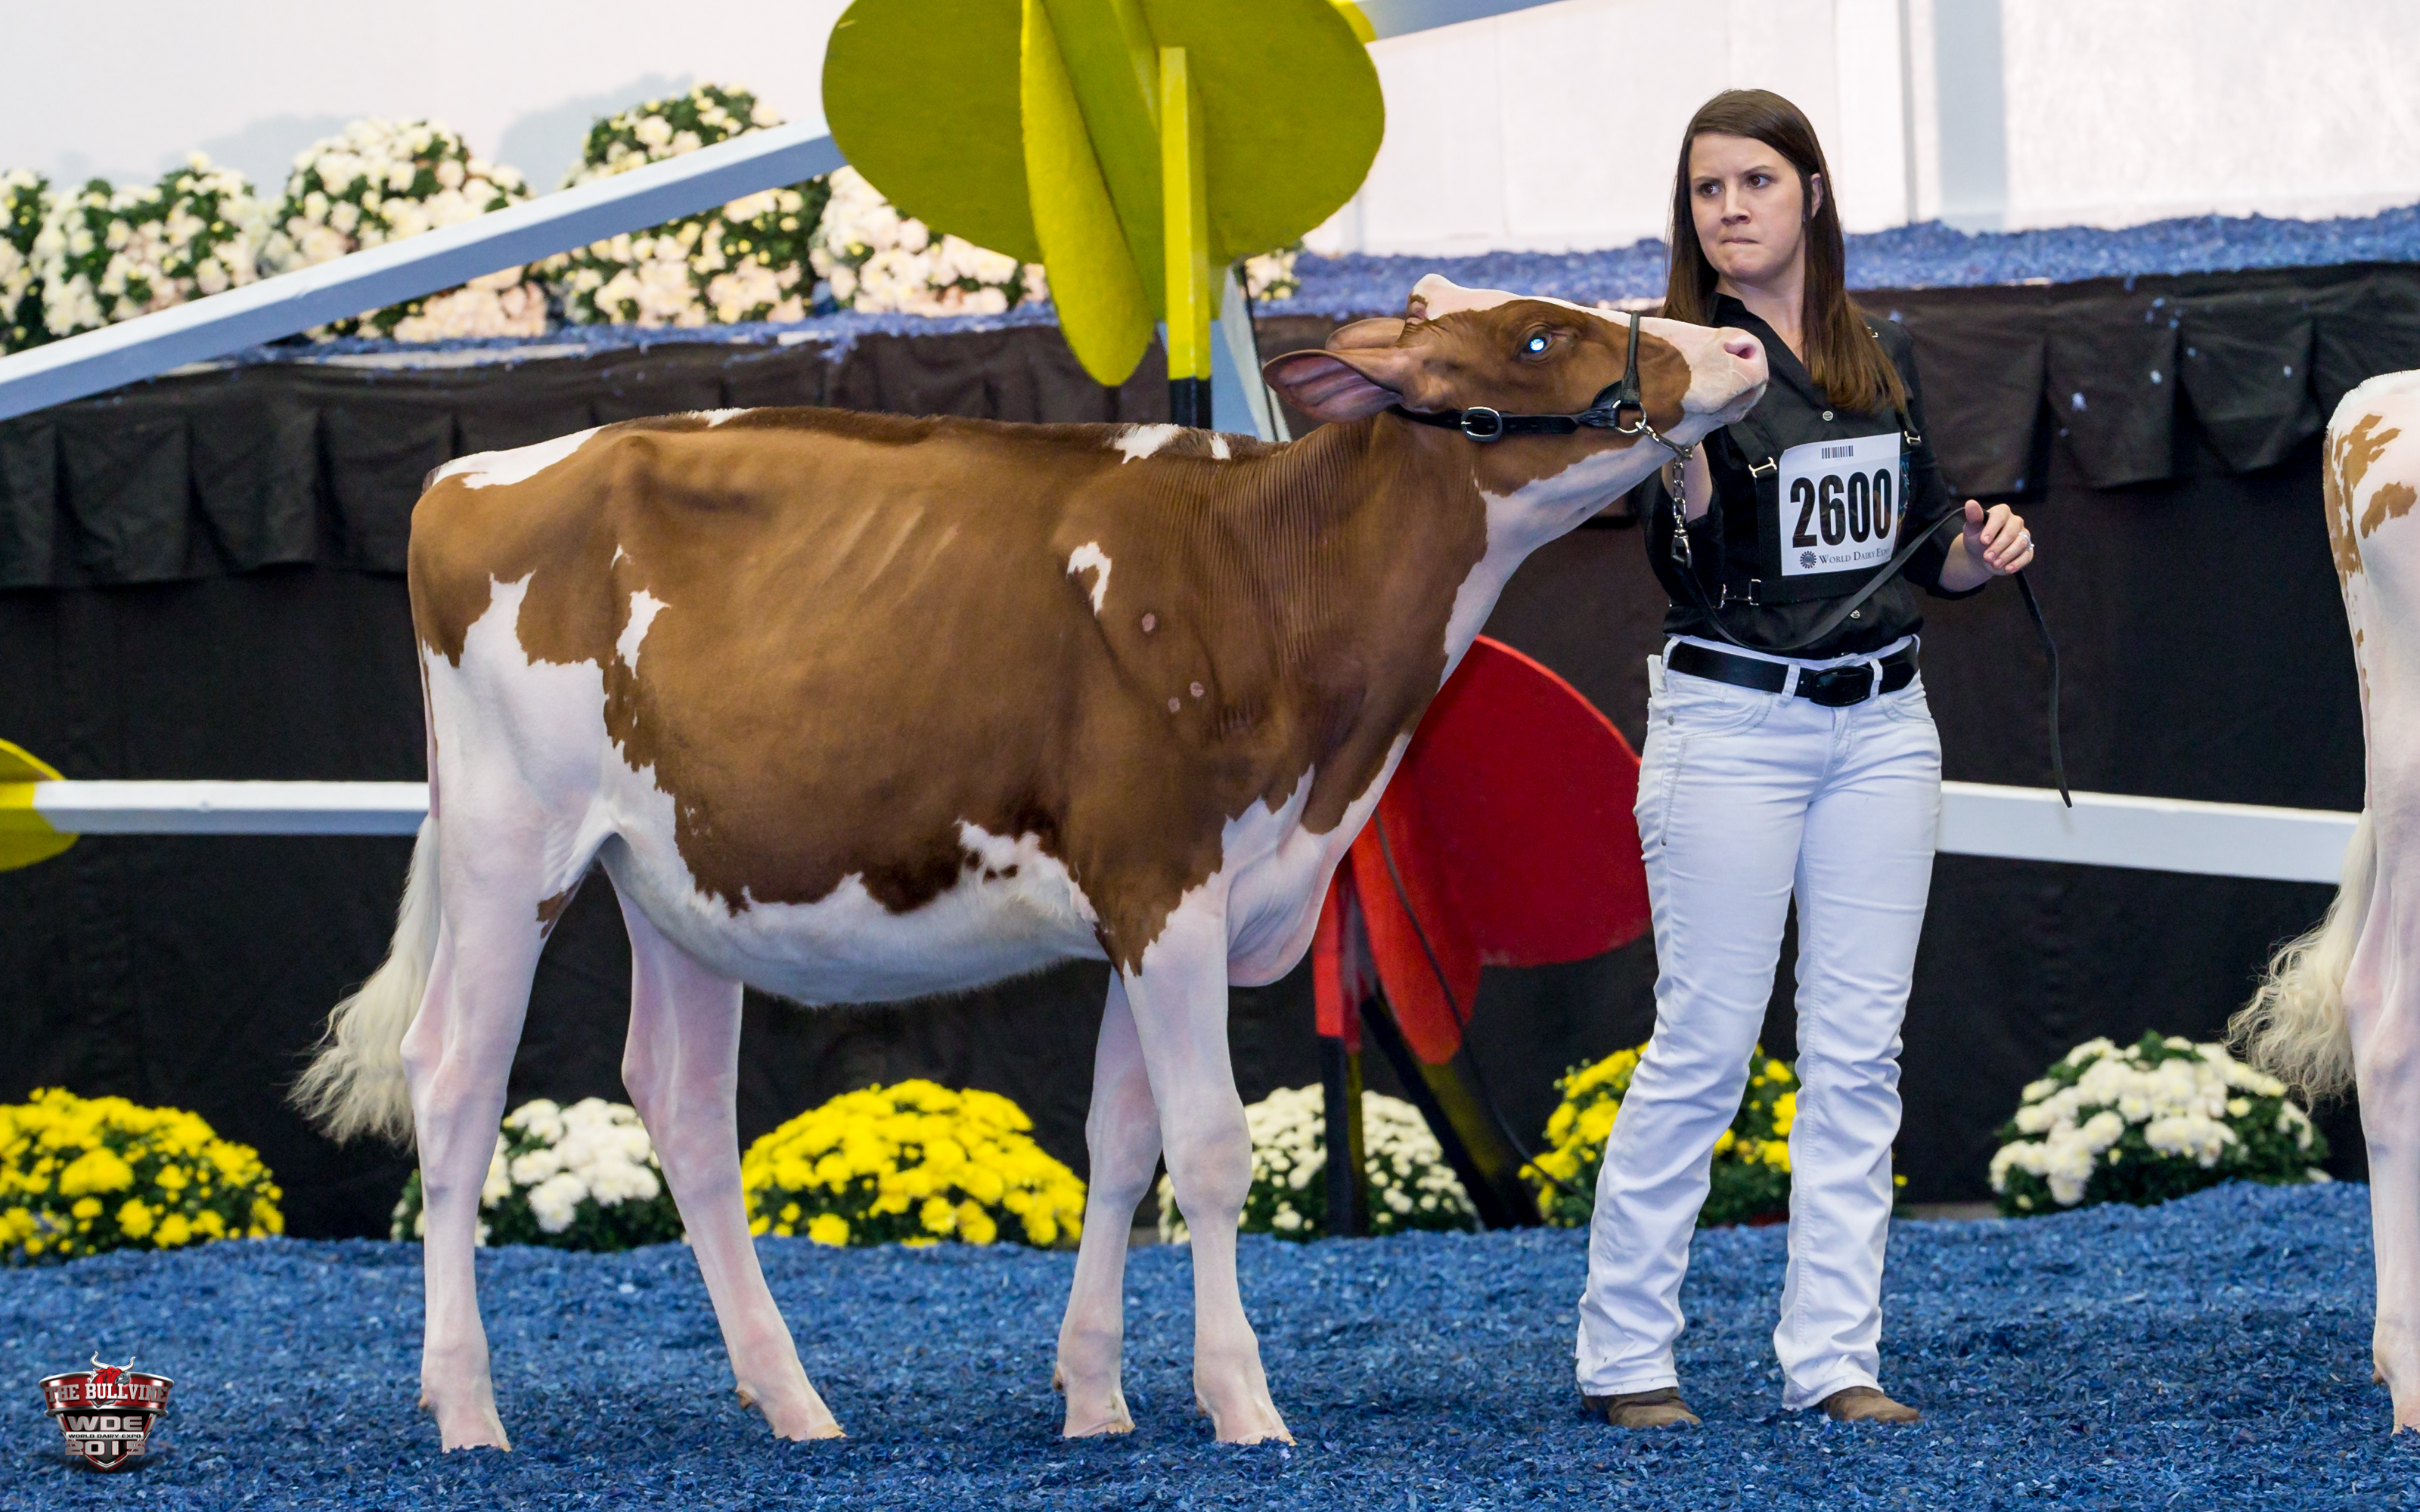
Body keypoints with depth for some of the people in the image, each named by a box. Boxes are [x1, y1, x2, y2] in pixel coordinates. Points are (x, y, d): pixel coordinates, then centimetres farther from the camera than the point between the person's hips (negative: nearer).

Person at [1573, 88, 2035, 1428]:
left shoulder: (1883, 356, 10)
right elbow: (1688, 573, -15)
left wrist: (1981, 553, -2)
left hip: (1882, 725, 5)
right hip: (1730, 725, -5)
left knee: (1858, 1050, 4)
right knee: (1703, 1047, -4)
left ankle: (1832, 1356, 7)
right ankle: (1623, 1355, 4)